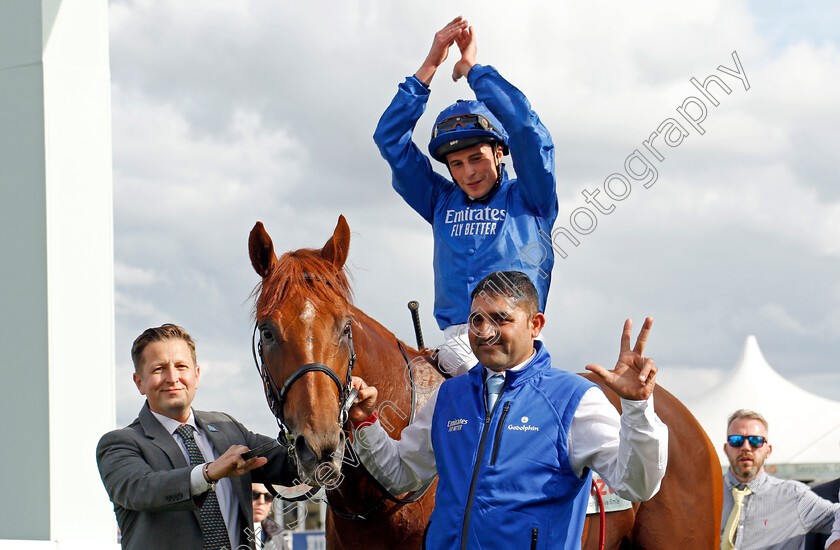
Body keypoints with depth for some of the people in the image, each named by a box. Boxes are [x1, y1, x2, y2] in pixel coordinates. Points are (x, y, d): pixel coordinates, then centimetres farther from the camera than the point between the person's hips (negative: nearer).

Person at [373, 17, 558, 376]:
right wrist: (429, 67, 14)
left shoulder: (528, 198, 12)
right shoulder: (441, 203, 22)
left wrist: (472, 69, 8)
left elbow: (525, 127, -2)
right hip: (455, 343, 3)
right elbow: (390, 139, 19)